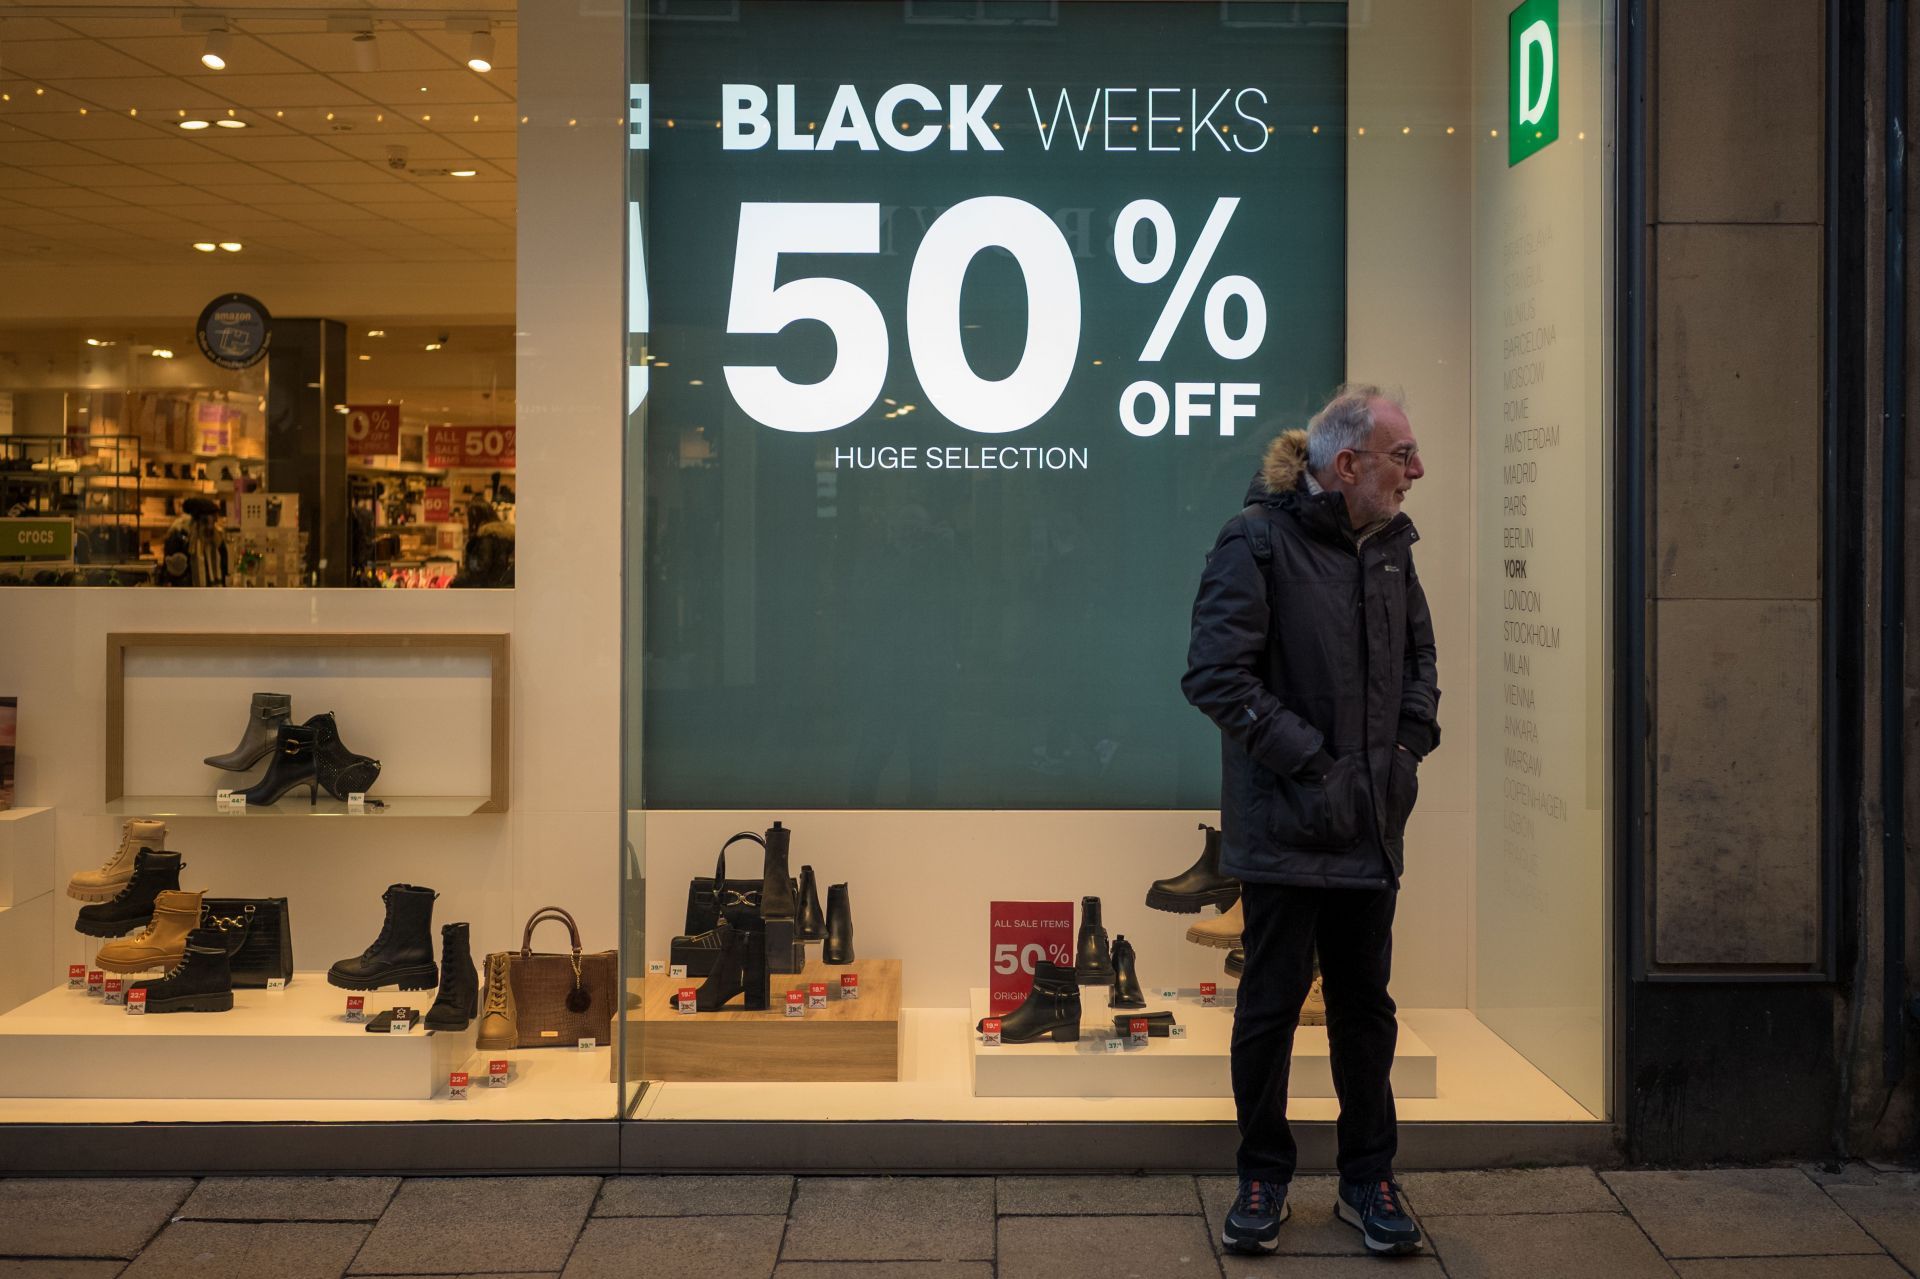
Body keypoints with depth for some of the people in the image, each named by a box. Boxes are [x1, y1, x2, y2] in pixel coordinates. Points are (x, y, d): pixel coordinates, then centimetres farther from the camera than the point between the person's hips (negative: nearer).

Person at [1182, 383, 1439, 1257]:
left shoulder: (1389, 545, 9)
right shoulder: (1258, 542, -13)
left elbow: (1419, 651, 22)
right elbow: (1216, 675, -19)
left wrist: (1412, 740, 7)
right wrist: (1308, 758, -17)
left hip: (1369, 825, 6)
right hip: (1286, 826, -6)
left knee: (1365, 1004, 14)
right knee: (1272, 1003, 6)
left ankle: (1368, 1183, 27)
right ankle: (1263, 1182, 23)